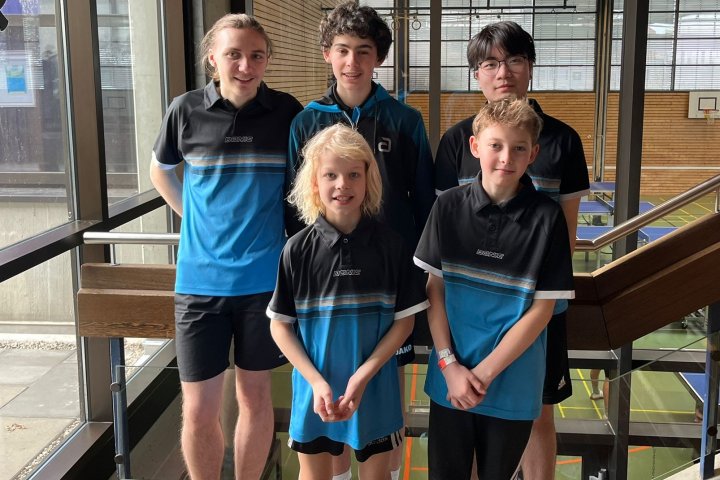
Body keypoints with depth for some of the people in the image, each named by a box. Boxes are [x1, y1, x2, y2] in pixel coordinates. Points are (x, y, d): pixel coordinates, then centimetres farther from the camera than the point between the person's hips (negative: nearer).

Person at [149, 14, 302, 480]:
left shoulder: (287, 111, -3)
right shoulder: (186, 110, -2)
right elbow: (160, 171, 16)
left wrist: (282, 226, 4)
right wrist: (196, 216, 6)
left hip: (264, 279, 0)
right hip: (201, 280, 0)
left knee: (255, 395, 13)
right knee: (198, 410, 4)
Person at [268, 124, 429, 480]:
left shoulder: (390, 246, -9)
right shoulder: (298, 249, -9)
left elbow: (404, 320, -5)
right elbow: (280, 325, -3)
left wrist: (363, 376, -14)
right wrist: (317, 382, -13)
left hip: (375, 387, 0)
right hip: (315, 387, 1)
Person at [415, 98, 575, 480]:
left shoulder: (546, 218, -9)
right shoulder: (449, 206, -4)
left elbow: (542, 309, -8)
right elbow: (434, 288, -1)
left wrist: (485, 372, -12)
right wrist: (449, 364, -9)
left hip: (512, 385, -1)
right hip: (449, 380, 1)